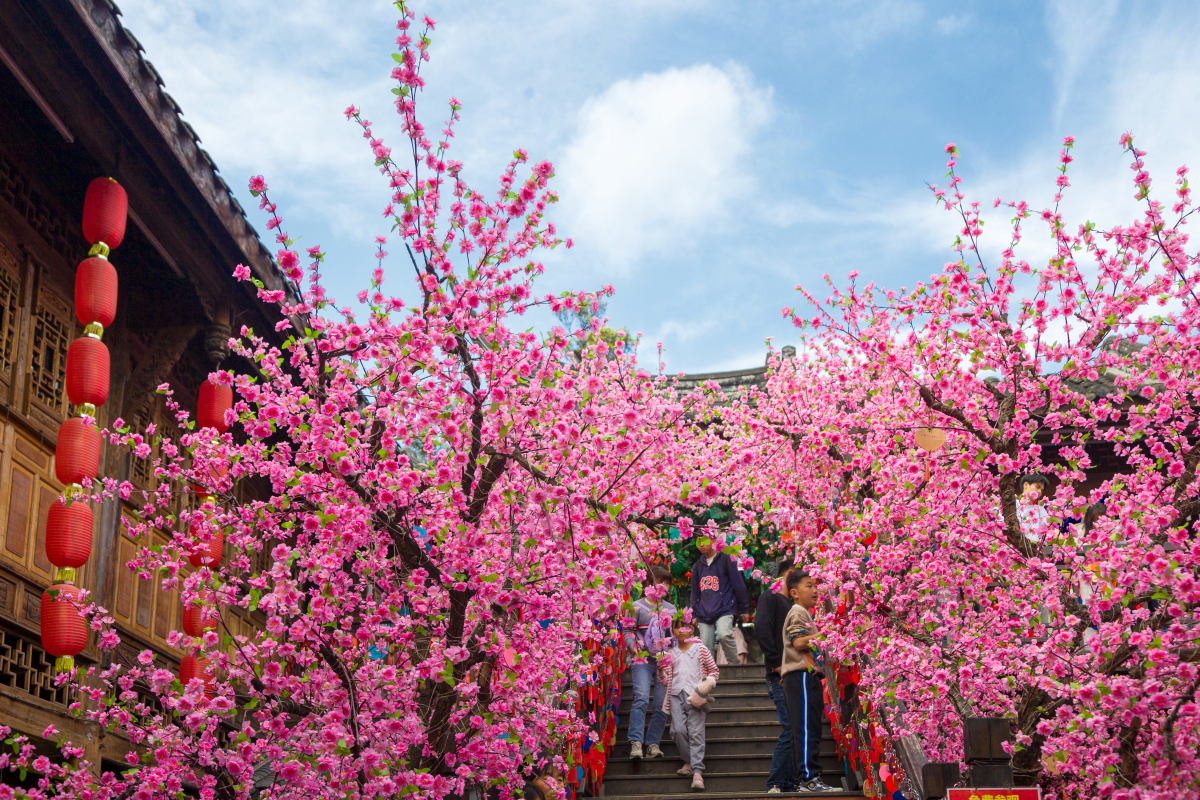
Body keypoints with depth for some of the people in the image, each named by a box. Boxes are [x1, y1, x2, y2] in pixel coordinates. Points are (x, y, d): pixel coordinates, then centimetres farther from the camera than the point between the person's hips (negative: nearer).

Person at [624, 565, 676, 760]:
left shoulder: (670, 609, 19)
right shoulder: (637, 606, 6)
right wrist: (633, 646, -11)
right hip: (643, 660, -4)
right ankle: (636, 742, -19)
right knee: (641, 699, -17)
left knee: (662, 704, -3)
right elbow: (628, 631, 4)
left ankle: (653, 743, 2)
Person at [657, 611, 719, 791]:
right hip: (676, 695, 3)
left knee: (696, 732, -11)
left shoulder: (701, 649, 9)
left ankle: (697, 772, -16)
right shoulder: (671, 654, 15)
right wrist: (661, 670, -5)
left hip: (695, 695, -3)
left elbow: (714, 670, 12)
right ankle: (688, 762, 10)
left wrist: (709, 682, -7)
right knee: (678, 729, -11)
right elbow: (666, 681, 14)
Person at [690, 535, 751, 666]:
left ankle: (736, 664, -14)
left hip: (724, 610, -5)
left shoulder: (725, 559, 2)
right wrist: (694, 614, 16)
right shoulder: (697, 566, 16)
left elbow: (738, 585, 3)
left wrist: (744, 609, 3)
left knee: (724, 634, -29)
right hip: (704, 615, 5)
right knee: (706, 648, 1)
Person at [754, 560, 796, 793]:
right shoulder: (770, 598, -2)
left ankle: (789, 785, 10)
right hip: (781, 678, -8)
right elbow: (761, 628, -17)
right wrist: (776, 663, -19)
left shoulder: (791, 605, 23)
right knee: (790, 729, -15)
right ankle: (775, 785, -11)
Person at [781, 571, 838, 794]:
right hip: (801, 675, -11)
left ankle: (802, 779, 9)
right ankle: (809, 777, -18)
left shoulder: (804, 613, 26)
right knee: (806, 727, -14)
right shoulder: (798, 613, -6)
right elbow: (798, 641, -18)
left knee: (805, 729, 8)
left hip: (807, 676, 11)